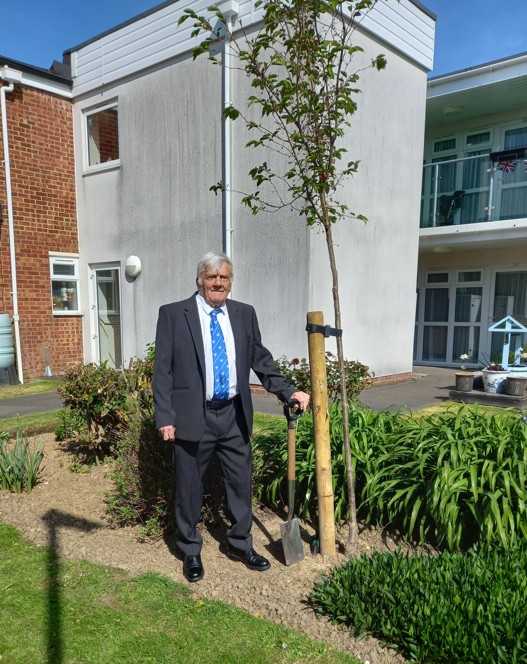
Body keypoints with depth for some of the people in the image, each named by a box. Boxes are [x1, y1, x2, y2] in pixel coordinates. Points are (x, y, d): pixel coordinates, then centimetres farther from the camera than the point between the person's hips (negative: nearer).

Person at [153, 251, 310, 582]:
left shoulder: (245, 314, 6)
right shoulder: (173, 314, -4)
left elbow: (262, 361, 9)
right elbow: (163, 370, -5)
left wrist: (289, 392, 1)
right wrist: (165, 417, -10)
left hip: (234, 415, 3)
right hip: (193, 416, -3)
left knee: (241, 483, 14)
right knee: (190, 487, 11)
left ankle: (240, 544, 36)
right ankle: (191, 551, 33)